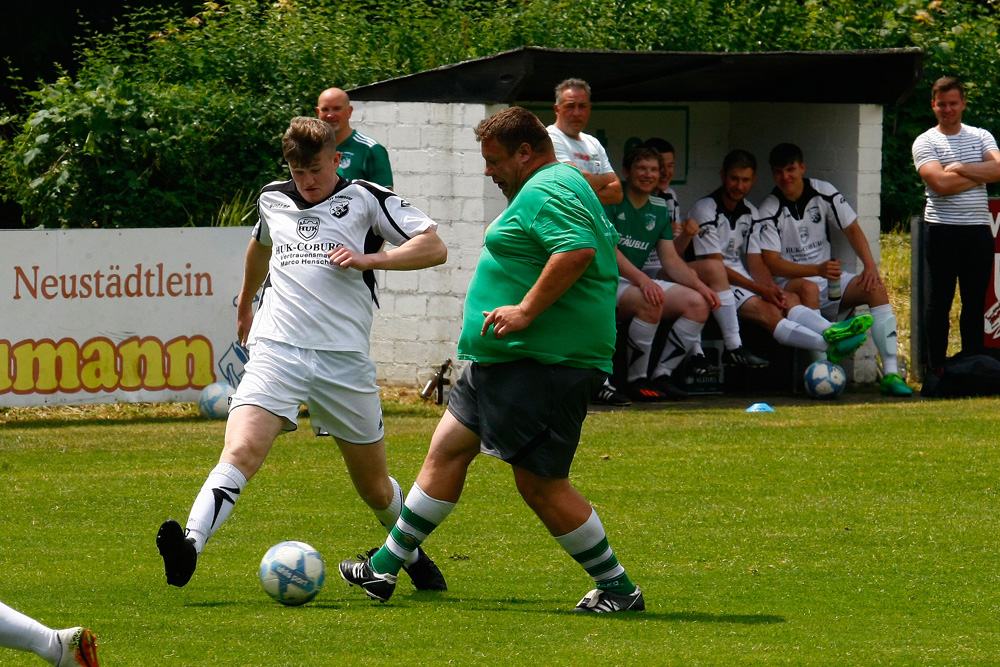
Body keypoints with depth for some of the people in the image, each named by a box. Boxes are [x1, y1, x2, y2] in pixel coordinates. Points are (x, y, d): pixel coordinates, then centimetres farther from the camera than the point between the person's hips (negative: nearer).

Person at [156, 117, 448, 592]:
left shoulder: (366, 200, 3)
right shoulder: (273, 200, 15)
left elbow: (434, 248, -1)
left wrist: (370, 258, -14)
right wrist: (244, 305, 51)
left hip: (344, 358, -1)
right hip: (275, 352, 1)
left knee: (373, 486, 11)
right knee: (241, 452, -24)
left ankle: (411, 554, 38)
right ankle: (190, 545, -39)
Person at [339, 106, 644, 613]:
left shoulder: (544, 192, -14)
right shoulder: (567, 186, 19)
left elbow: (578, 251, -30)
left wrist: (526, 311, -27)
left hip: (541, 363, -12)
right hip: (505, 363, 12)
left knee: (541, 485, -8)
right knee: (447, 449, 15)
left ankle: (618, 589, 2)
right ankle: (384, 569, 22)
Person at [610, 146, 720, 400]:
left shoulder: (659, 210, 15)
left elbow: (671, 261, 14)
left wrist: (700, 286, -5)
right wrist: (642, 280, -31)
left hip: (640, 281, 8)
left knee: (698, 303, -11)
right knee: (651, 301, -35)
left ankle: (662, 375, -8)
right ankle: (636, 380, -22)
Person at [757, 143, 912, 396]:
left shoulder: (823, 193, 1)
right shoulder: (769, 211, -10)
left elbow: (852, 230, 6)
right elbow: (771, 263, -17)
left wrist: (870, 265, -11)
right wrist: (817, 270, -29)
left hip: (828, 276, 4)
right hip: (789, 282, -4)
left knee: (876, 287, -19)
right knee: (808, 288, -39)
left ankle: (890, 373, -26)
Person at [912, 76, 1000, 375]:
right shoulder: (925, 143, 1)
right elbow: (941, 183, -14)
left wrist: (960, 167, -11)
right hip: (943, 229, -3)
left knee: (975, 303, 6)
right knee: (940, 301, 1)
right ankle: (936, 368, 5)